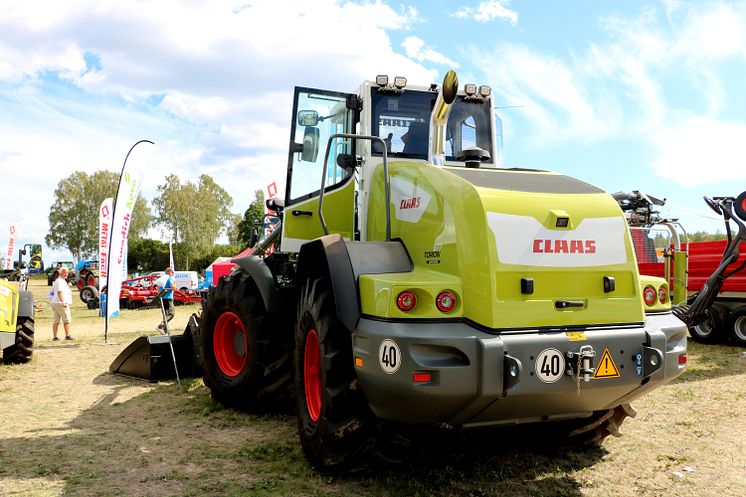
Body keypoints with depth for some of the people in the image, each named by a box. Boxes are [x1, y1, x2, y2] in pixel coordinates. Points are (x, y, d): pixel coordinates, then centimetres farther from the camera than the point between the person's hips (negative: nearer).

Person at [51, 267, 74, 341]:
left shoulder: (57, 280, 21)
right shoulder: (61, 281, -12)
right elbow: (60, 292, -25)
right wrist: (63, 302, -35)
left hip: (55, 303, 10)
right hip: (61, 304, -10)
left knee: (56, 321, 9)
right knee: (66, 320, -7)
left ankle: (55, 337, 10)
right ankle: (67, 335, -9)